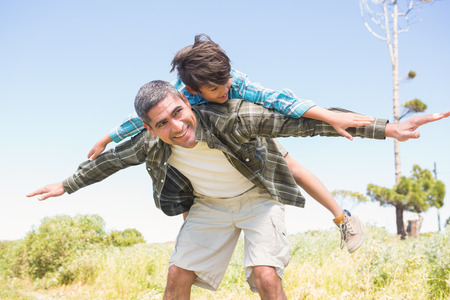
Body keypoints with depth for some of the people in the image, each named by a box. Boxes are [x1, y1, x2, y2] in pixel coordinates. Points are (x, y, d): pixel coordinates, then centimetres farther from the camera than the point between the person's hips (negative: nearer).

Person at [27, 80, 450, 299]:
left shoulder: (232, 118, -36)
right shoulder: (152, 144, -21)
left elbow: (303, 121, -38)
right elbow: (112, 159, 0)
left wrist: (385, 129, -42)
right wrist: (67, 185, 14)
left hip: (257, 198, -4)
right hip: (208, 205, 4)